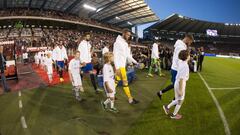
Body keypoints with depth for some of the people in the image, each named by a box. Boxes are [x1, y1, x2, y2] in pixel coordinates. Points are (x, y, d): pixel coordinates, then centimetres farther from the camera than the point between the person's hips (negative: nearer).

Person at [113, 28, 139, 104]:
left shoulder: (125, 43, 14)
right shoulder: (118, 42, -13)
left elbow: (128, 55, 16)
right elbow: (115, 55, -17)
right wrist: (117, 67, -22)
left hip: (123, 65, 9)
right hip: (119, 66, -9)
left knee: (117, 80, 15)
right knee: (125, 82, -4)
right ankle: (130, 99, 4)